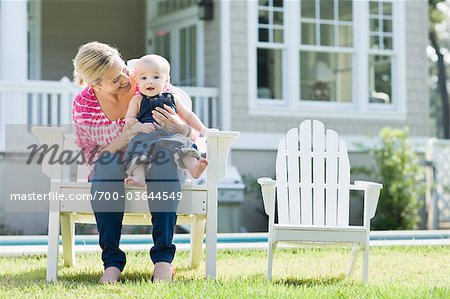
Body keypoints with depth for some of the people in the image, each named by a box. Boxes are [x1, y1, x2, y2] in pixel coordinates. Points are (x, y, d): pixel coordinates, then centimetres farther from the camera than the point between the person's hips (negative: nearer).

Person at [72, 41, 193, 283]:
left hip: (157, 161, 0)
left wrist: (180, 128, -30)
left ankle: (163, 257, -35)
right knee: (107, 165, -36)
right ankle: (112, 261, -32)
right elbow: (92, 156, -9)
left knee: (165, 159, -36)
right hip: (114, 169, 0)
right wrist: (126, 137, -28)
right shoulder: (83, 105, -10)